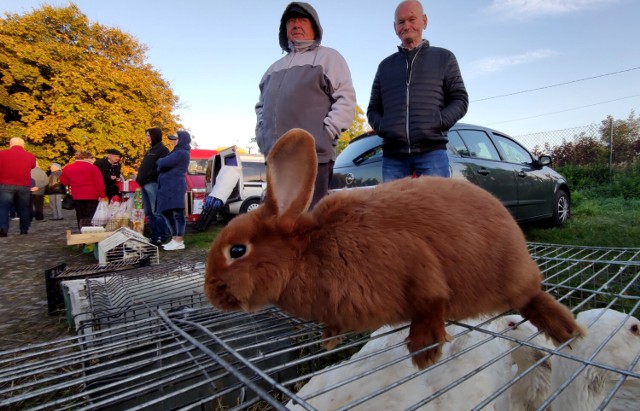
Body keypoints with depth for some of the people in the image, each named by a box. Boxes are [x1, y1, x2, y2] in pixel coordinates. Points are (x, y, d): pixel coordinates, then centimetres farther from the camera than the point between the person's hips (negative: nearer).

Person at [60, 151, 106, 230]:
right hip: (92, 195, -4)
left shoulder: (67, 168, 6)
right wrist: (102, 195, -9)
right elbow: (99, 183, -12)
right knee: (90, 216, 0)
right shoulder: (93, 167, -9)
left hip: (77, 196, 4)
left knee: (80, 216, 14)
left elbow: (64, 181, 14)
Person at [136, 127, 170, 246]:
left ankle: (162, 237, -6)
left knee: (156, 212, -10)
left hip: (153, 183, -9)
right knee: (149, 212, 9)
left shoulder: (163, 149, -4)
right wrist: (139, 177, 12)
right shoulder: (150, 150, 25)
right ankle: (154, 236, 14)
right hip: (145, 184, 10)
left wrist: (146, 177, -18)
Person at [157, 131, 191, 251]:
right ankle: (174, 238, 20)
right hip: (169, 187, 11)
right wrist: (161, 162, 2)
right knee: (167, 212, 13)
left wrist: (159, 160, 4)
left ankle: (179, 241, -7)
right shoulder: (177, 152, 24)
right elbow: (166, 164, 23)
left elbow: (163, 163, -17)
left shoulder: (181, 153, -11)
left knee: (178, 213, -9)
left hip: (175, 187, -11)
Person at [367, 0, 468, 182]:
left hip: (432, 152, -2)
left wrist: (437, 123, -8)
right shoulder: (385, 65, 23)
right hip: (393, 155, 2)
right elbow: (373, 108, 22)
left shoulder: (444, 57, 18)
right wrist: (382, 127, -1)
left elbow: (460, 99, 11)